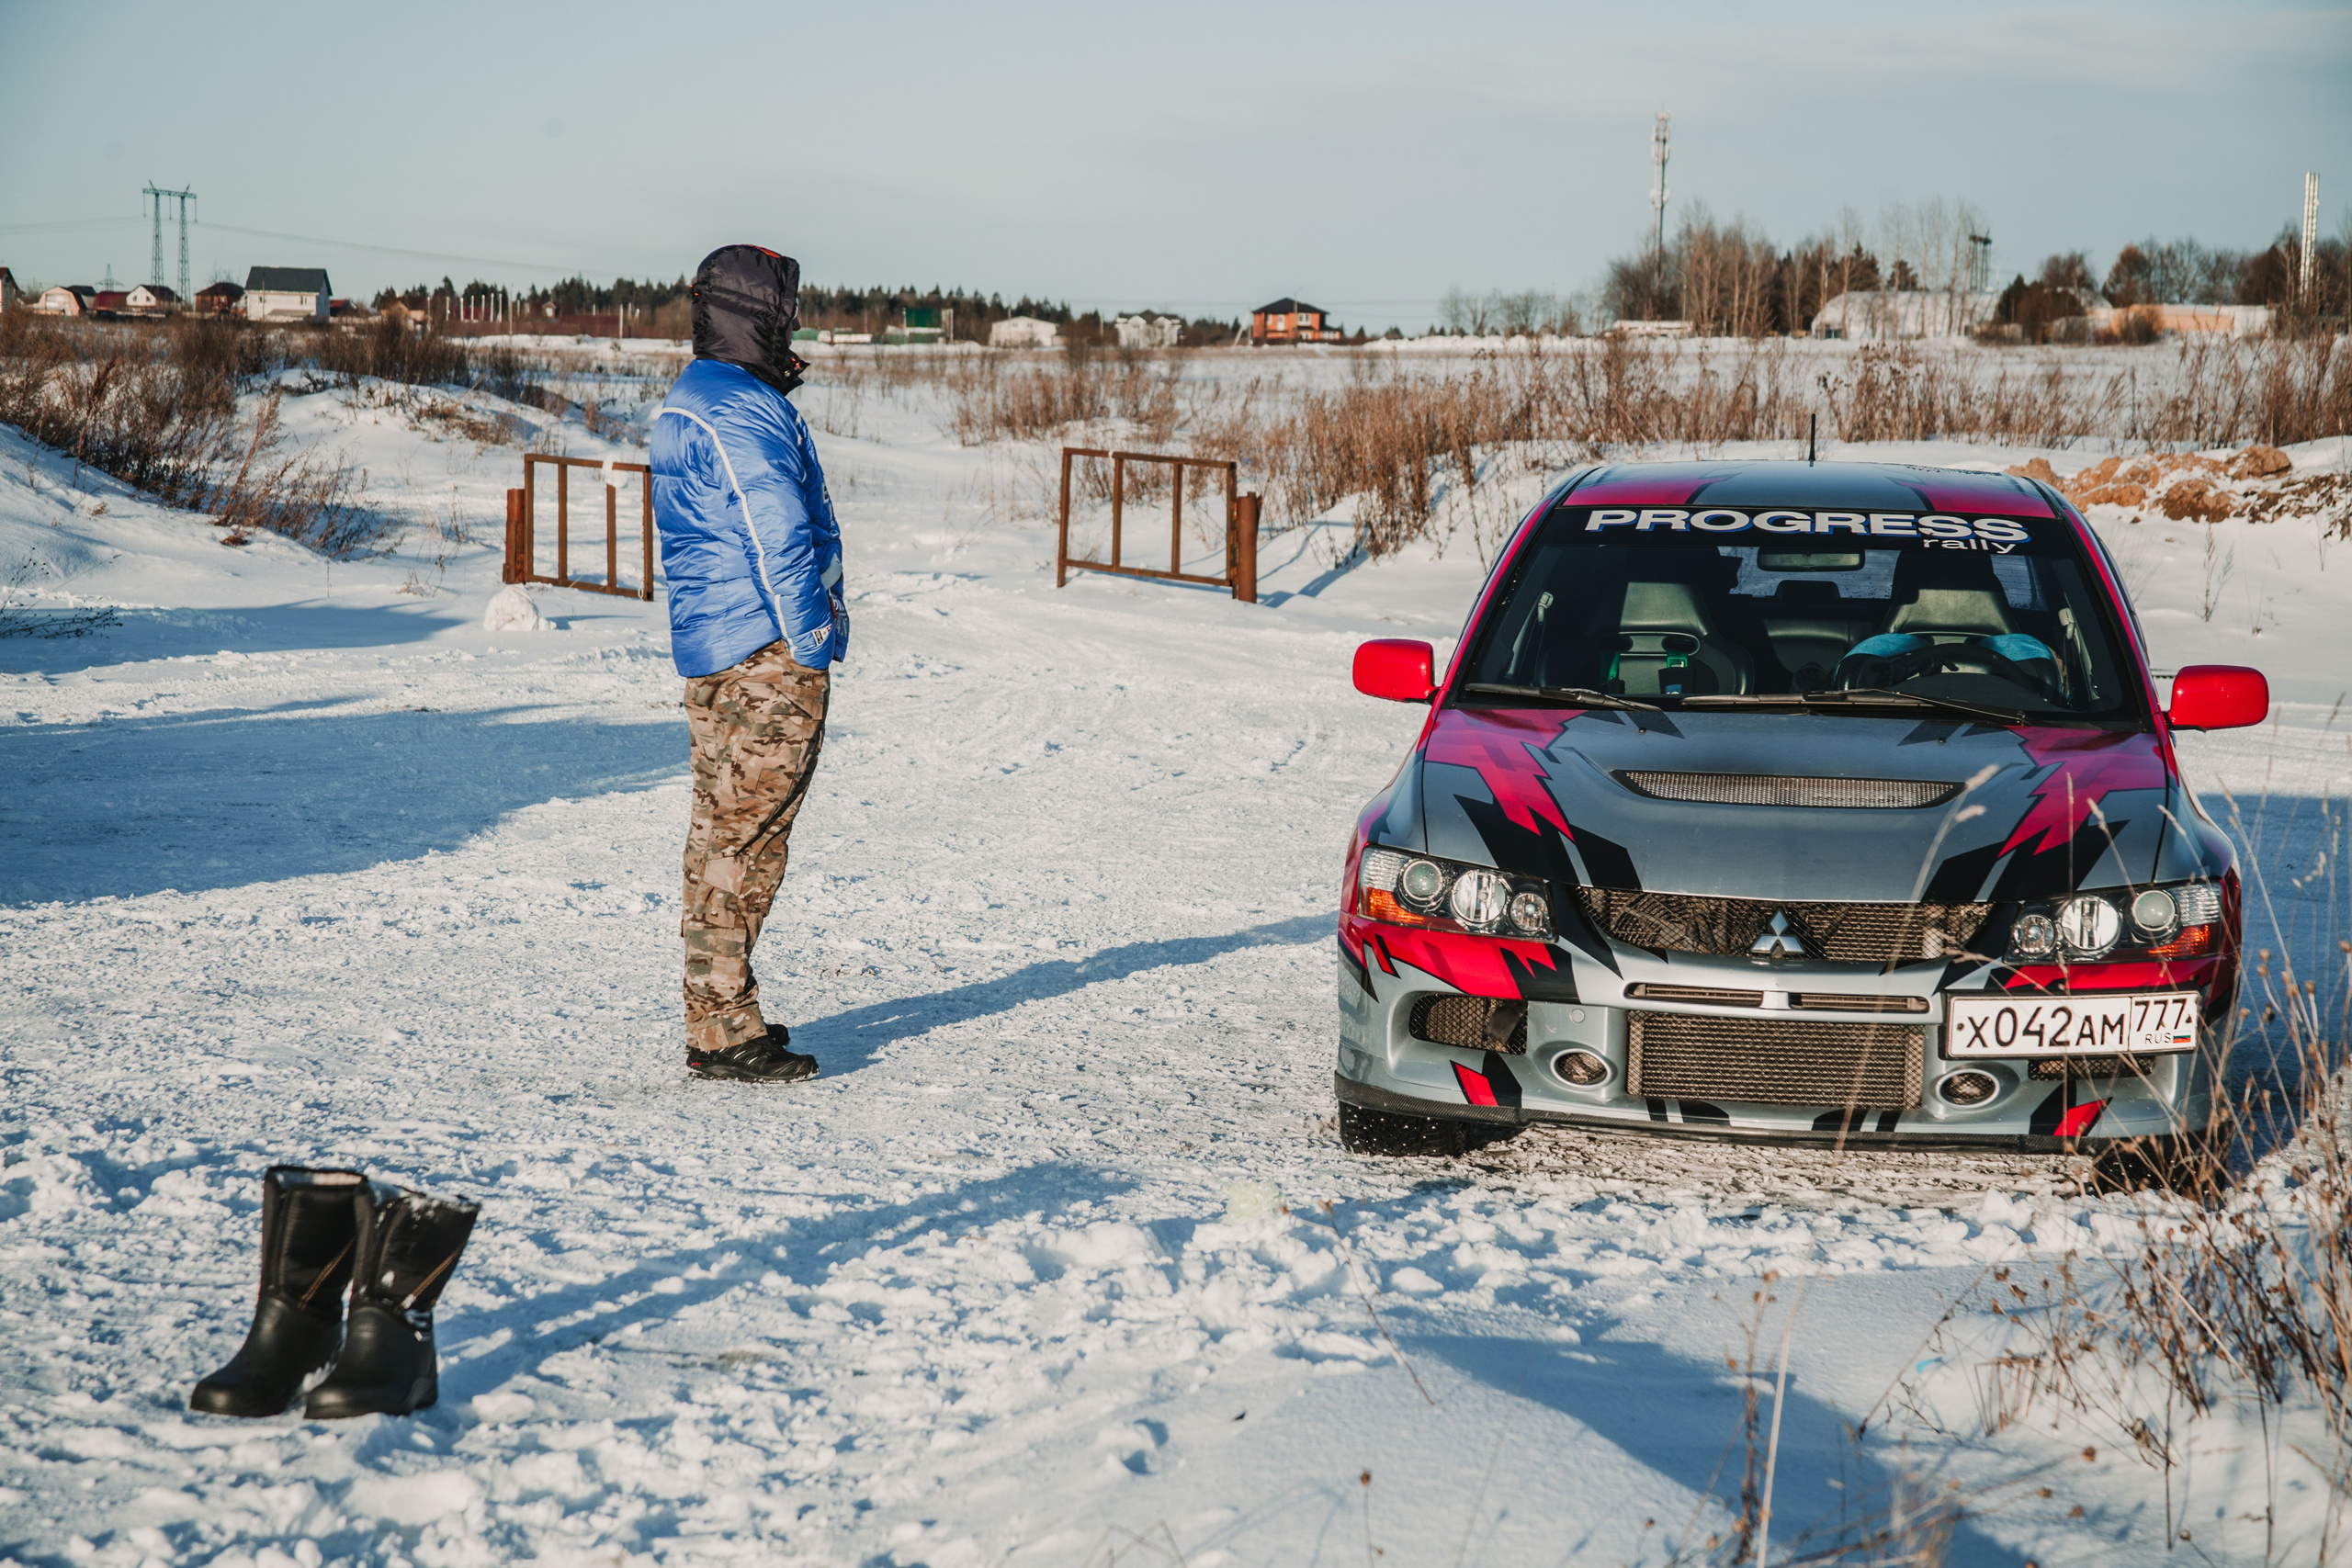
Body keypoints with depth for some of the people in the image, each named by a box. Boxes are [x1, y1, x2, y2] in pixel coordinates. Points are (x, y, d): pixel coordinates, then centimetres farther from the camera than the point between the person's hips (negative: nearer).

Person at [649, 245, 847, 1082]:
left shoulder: (682, 404, 17)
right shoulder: (744, 410, -16)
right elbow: (780, 536, -18)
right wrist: (810, 643, -13)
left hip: (710, 656, 10)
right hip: (767, 661, -10)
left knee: (722, 833, 15)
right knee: (744, 839, -6)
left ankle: (717, 1013, 22)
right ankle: (724, 1033, -3)